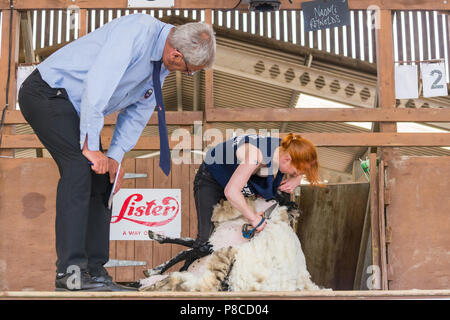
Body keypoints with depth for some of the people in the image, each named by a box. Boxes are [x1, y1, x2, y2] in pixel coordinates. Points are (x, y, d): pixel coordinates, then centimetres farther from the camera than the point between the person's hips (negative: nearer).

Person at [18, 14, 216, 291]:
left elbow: (137, 112, 10)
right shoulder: (138, 30, -24)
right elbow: (96, 83, -31)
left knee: (101, 180, 2)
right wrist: (91, 146, -28)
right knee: (79, 167, -23)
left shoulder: (162, 66, 4)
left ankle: (95, 271, 5)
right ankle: (70, 271, -21)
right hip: (47, 92, -9)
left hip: (76, 107, 9)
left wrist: (115, 156, -3)